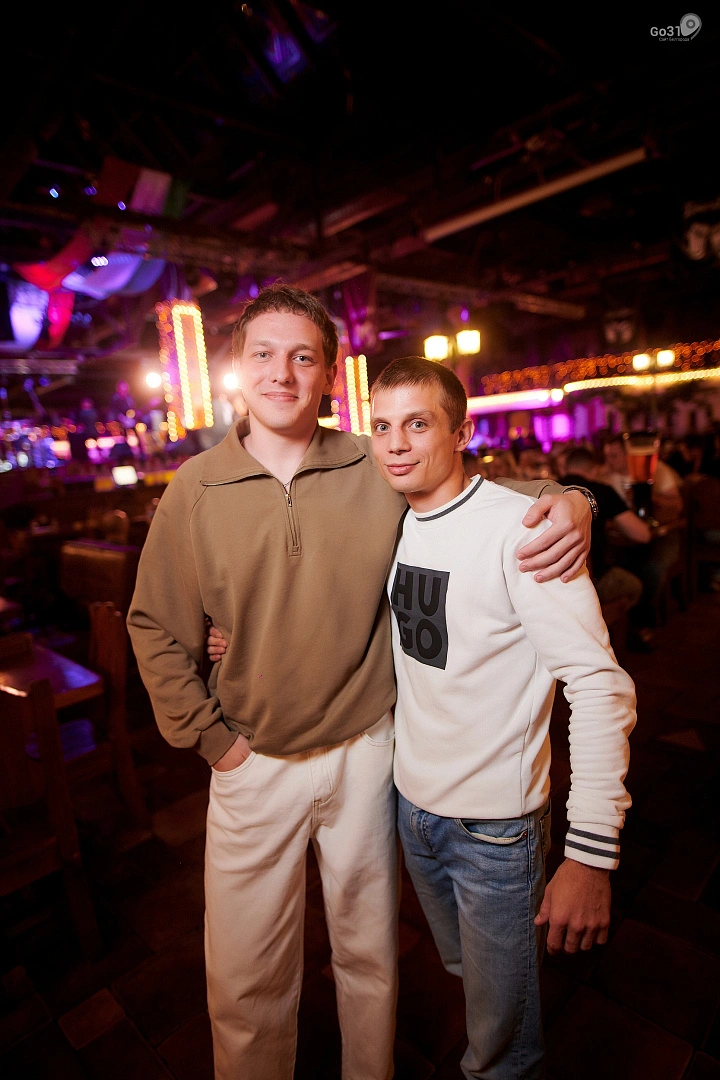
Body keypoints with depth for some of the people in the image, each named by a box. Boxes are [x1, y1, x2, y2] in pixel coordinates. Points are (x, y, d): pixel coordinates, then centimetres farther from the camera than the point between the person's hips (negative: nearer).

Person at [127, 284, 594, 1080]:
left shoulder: (379, 471, -10)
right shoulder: (194, 490, -8)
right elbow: (155, 627, 0)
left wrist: (565, 499, -19)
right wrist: (208, 736, -4)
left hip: (365, 753, 0)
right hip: (254, 765, 1)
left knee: (369, 956, 24)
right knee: (244, 979, 20)